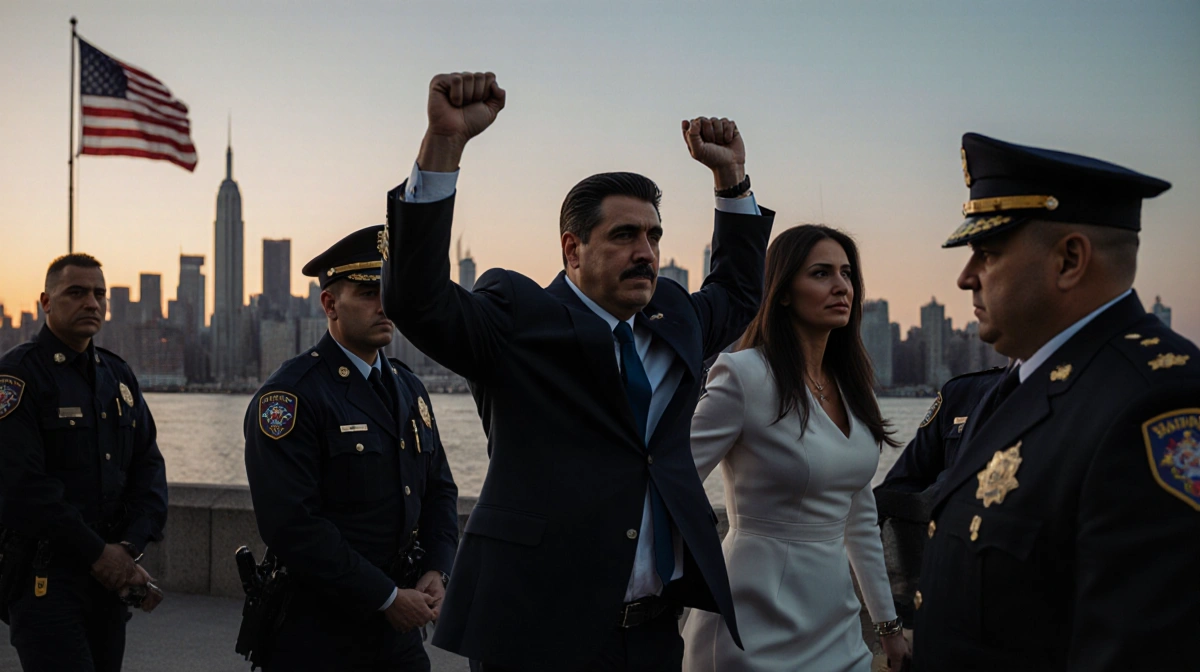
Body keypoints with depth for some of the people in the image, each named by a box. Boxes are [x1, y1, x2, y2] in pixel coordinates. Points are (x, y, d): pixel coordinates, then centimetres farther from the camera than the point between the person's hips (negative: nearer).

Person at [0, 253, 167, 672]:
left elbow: (148, 465, 9)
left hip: (111, 572, 6)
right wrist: (96, 552, -15)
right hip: (44, 579, -6)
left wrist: (129, 547, -7)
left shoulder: (119, 376, 14)